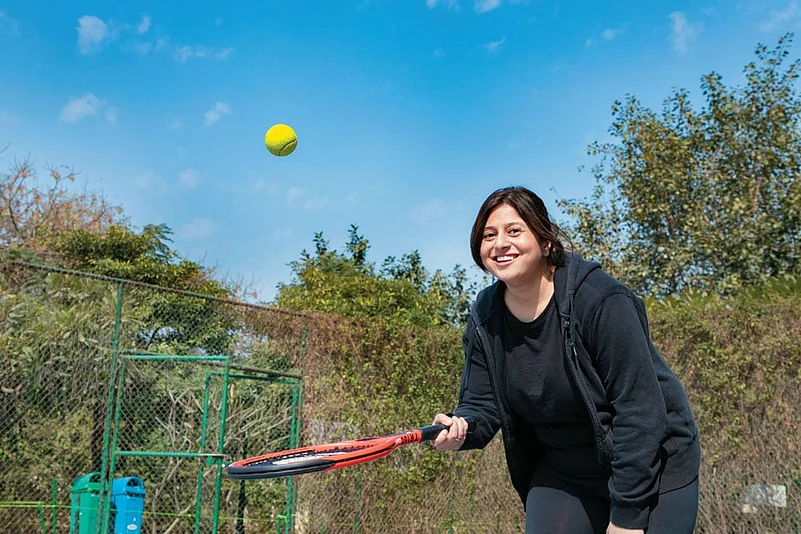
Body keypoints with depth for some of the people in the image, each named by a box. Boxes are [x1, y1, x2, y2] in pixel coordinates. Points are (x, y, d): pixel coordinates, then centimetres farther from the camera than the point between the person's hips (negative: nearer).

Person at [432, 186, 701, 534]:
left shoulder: (599, 299, -24)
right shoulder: (485, 319, -5)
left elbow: (639, 408, -24)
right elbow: (482, 403, -2)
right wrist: (462, 428, -27)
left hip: (651, 467, -4)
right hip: (562, 474, 5)